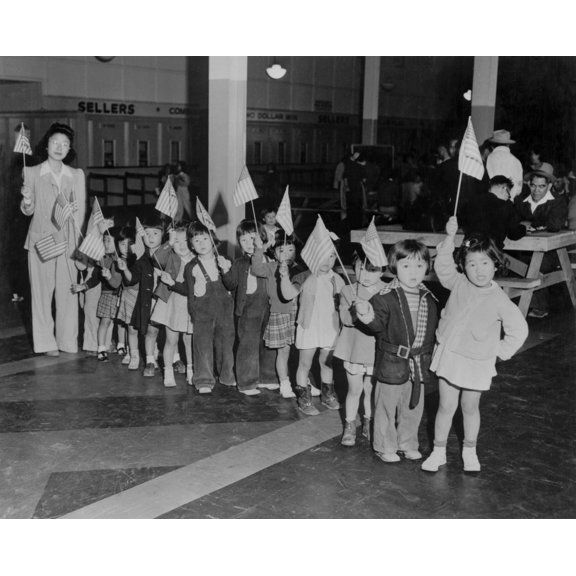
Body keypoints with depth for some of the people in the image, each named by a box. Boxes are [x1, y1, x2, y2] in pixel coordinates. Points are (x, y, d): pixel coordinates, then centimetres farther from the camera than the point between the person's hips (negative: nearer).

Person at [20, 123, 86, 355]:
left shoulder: (76, 175, 7)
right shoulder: (32, 173, 2)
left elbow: (81, 210, 8)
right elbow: (28, 211, 5)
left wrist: (77, 239, 1)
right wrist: (26, 201, -17)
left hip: (67, 242, 1)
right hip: (40, 240, -1)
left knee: (68, 291, 0)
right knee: (41, 291, 2)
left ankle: (67, 341, 13)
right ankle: (46, 342, 11)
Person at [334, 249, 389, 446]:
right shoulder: (349, 291, -3)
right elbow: (345, 317, -15)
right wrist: (354, 310, -35)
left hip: (377, 350, 0)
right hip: (354, 348, 0)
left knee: (371, 389, 13)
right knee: (354, 390, 10)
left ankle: (368, 424, 32)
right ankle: (349, 427, 25)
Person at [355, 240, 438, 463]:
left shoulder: (429, 299, 3)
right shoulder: (385, 297, -13)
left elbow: (433, 329, 12)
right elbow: (379, 325, -15)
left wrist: (428, 356, 9)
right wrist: (369, 316, -34)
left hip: (419, 365, 5)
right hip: (392, 363, -5)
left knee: (413, 407, 16)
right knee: (386, 406, 7)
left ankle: (407, 444, 36)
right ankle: (385, 447, 25)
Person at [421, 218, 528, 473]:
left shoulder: (499, 301, -11)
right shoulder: (458, 284, -7)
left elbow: (519, 330, -3)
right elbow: (443, 265, -20)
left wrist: (501, 351, -3)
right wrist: (450, 237, -30)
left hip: (477, 363, -1)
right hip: (448, 355, 1)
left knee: (470, 408, 15)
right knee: (446, 406, 9)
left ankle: (469, 451, 36)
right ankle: (438, 451, 24)